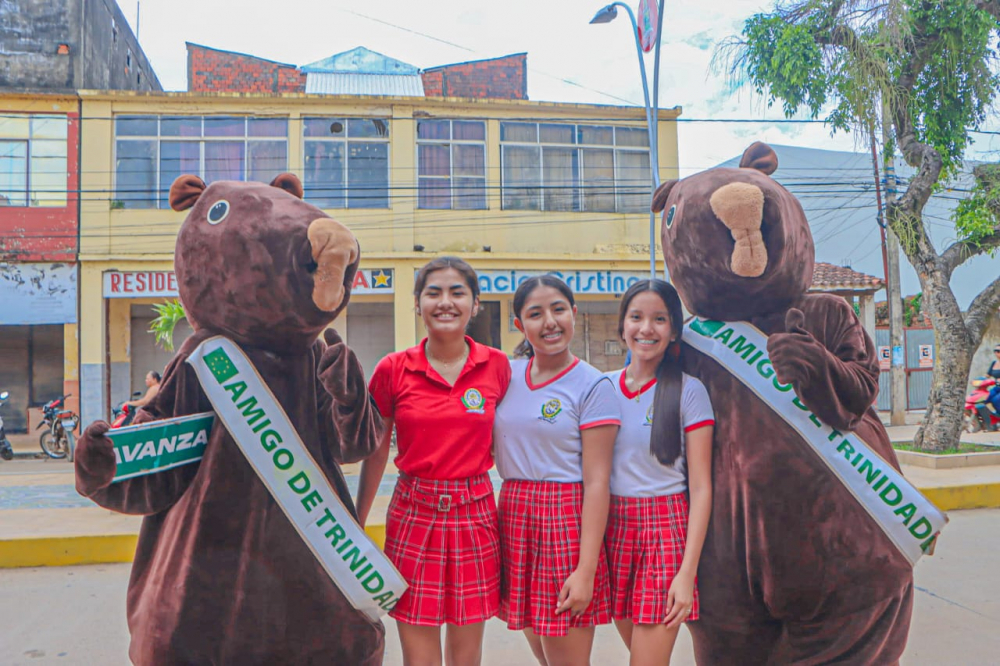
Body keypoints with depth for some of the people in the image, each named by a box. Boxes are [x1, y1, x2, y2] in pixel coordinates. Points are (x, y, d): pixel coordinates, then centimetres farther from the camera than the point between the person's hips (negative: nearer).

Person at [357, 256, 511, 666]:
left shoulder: (497, 366, -1)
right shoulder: (393, 369, -3)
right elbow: (374, 454, 5)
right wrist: (356, 526, 8)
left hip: (475, 515, 1)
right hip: (413, 514, 0)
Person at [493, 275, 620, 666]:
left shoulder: (592, 386, -8)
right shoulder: (507, 375, 7)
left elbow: (596, 481, -12)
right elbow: (487, 444, 18)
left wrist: (586, 569, -16)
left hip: (567, 520, -5)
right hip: (513, 516, 5)